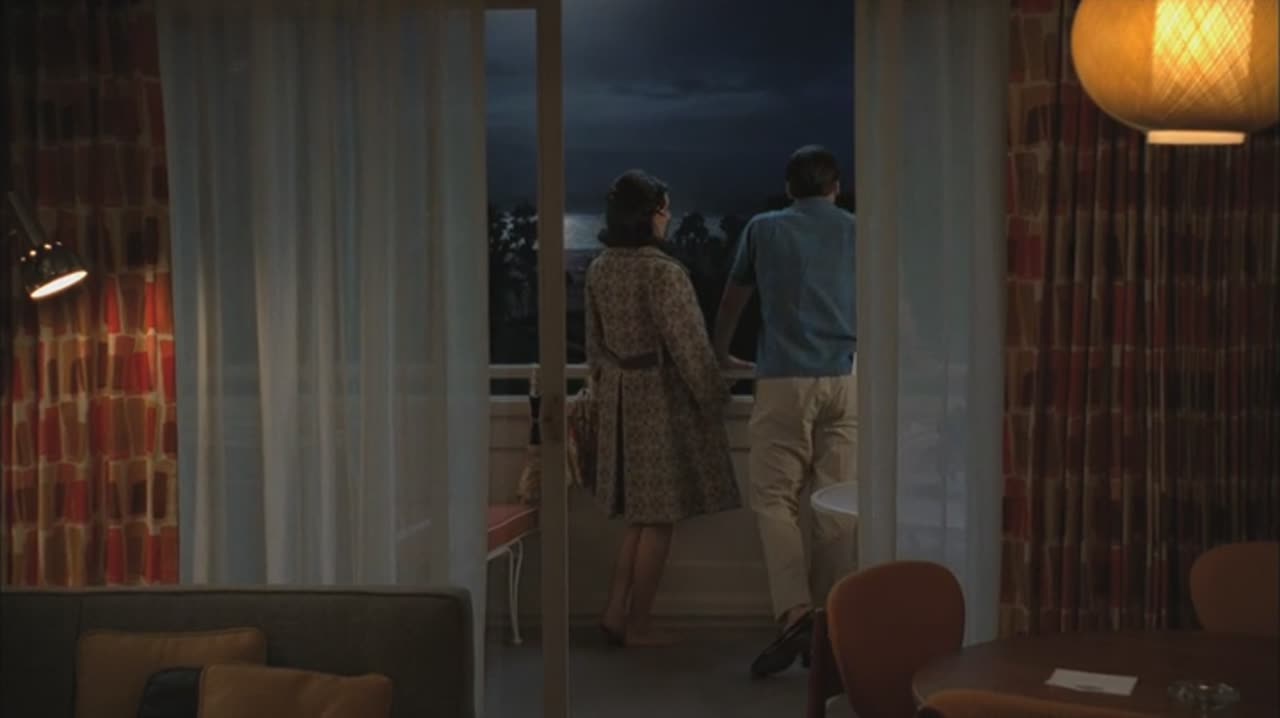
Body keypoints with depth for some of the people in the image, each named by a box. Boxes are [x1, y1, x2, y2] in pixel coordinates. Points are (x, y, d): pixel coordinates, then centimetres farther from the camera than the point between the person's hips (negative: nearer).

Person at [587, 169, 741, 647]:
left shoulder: (599, 269, 6)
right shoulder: (662, 271, -18)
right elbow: (686, 343, -16)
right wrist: (714, 396, -6)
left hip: (618, 395, 8)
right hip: (661, 396, -8)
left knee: (640, 514, 16)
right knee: (659, 517, 2)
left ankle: (616, 612, 14)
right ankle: (638, 625, 7)